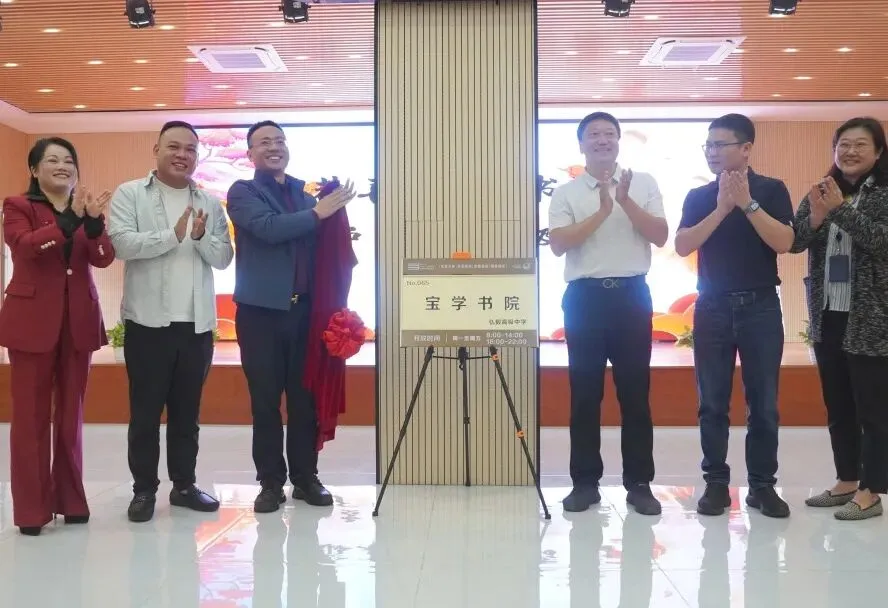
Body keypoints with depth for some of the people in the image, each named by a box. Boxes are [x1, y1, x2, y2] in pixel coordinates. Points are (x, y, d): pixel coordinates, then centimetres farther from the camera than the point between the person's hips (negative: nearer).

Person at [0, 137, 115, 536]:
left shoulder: (87, 208, 13)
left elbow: (104, 258, -3)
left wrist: (94, 222, -22)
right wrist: (70, 220, -29)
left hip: (79, 321, 4)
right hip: (32, 320, -3)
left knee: (71, 413, 9)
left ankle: (71, 499, 18)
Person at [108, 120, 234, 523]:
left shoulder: (210, 203, 10)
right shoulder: (129, 194, 1)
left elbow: (224, 258, 5)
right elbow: (122, 243, -13)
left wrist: (201, 237, -13)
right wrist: (173, 235, -18)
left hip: (197, 322, 3)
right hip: (149, 320, -3)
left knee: (187, 411, 12)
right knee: (145, 411, 4)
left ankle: (184, 485, 22)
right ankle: (144, 489, 14)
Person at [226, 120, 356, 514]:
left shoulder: (305, 193, 14)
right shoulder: (242, 192, 2)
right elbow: (268, 228, -16)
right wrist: (318, 212, -12)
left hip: (305, 309, 3)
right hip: (262, 310, -3)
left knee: (305, 398, 7)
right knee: (265, 401, 3)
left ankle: (306, 478, 18)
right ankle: (271, 482, 13)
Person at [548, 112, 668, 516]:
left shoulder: (643, 184, 8)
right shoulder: (566, 192, 5)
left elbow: (660, 237, -1)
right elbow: (558, 244, -8)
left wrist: (626, 201, -12)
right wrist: (602, 211, -14)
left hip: (632, 294, 1)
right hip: (585, 296, 0)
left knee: (635, 391, 4)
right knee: (585, 392, 3)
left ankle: (639, 482, 13)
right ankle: (585, 482, 13)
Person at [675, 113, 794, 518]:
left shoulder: (771, 190, 2)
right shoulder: (698, 197, 7)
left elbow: (783, 243, -10)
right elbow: (682, 246, -6)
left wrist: (748, 203, -16)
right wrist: (722, 207, -13)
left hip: (761, 306, -1)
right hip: (712, 307, 2)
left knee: (764, 402, 3)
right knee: (712, 402, 4)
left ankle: (762, 484, 13)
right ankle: (716, 482, 13)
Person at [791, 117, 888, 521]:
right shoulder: (819, 194, 9)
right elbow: (793, 243, 0)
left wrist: (841, 209, -21)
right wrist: (816, 217, -17)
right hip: (826, 318, 6)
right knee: (837, 407, 13)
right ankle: (846, 482, 25)